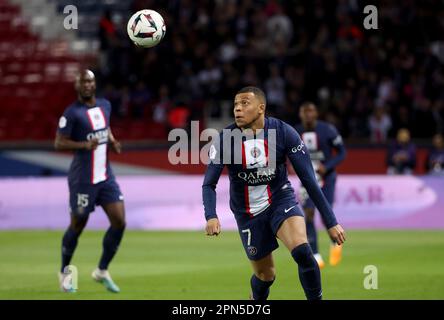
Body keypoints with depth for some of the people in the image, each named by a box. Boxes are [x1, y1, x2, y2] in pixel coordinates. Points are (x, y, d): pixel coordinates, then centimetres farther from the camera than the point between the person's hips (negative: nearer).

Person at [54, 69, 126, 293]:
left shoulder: (105, 105, 9)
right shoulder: (72, 113, -12)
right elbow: (59, 143, -12)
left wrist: (113, 142, 5)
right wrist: (84, 145, -26)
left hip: (106, 177, 6)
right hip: (83, 180, -6)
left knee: (119, 222, -3)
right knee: (77, 226, 4)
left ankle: (102, 271, 14)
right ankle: (64, 272, 26)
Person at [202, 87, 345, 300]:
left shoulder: (283, 132, -16)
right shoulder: (225, 139, -16)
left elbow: (309, 180, -14)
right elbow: (209, 184, -14)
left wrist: (331, 222, -15)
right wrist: (211, 217, -35)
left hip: (281, 200, -1)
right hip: (248, 213, 1)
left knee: (301, 251, -29)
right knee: (265, 275, 9)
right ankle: (256, 299, 43)